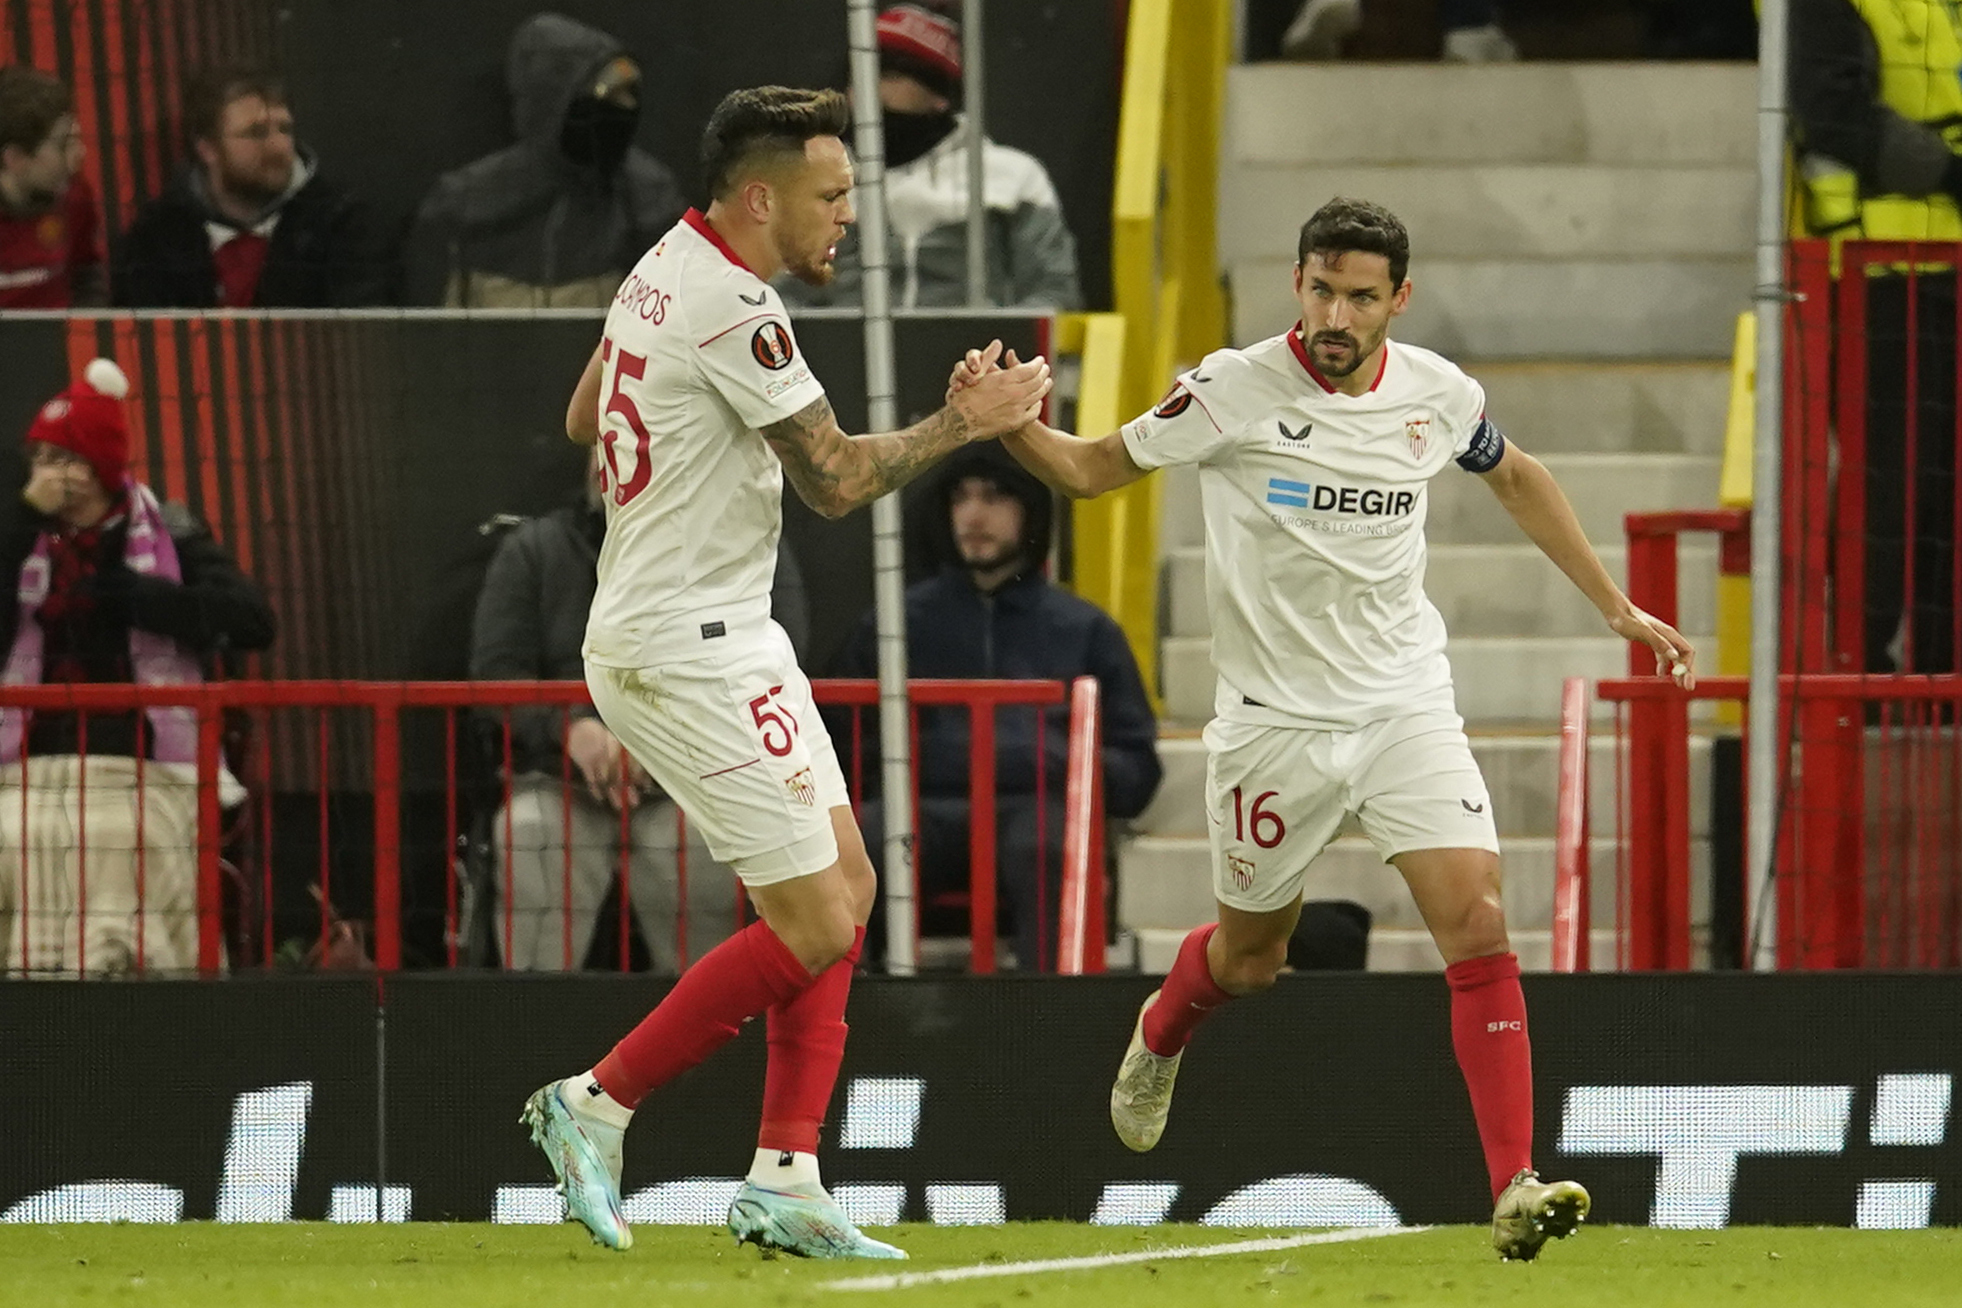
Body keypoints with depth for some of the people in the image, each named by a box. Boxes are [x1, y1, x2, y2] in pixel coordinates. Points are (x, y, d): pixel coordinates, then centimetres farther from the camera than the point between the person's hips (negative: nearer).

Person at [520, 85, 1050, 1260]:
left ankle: (784, 1179, 7)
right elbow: (837, 480, -16)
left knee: (845, 886, 9)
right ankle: (598, 1105, 2)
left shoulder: (668, 268, 10)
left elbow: (584, 420, 23)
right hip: (689, 659, -11)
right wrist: (968, 422, -4)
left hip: (726, 637, 11)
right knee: (813, 929, -9)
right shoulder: (735, 310, -20)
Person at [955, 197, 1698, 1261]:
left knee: (1479, 926, -17)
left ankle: (1515, 1189, -16)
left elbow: (1517, 477, 19)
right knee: (1249, 955, 14)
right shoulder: (1234, 391, -12)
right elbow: (1090, 470, -2)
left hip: (1407, 706, 2)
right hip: (1274, 722, -2)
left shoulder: (1439, 395, -2)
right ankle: (1160, 1034, 51)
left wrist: (1616, 606, 23)